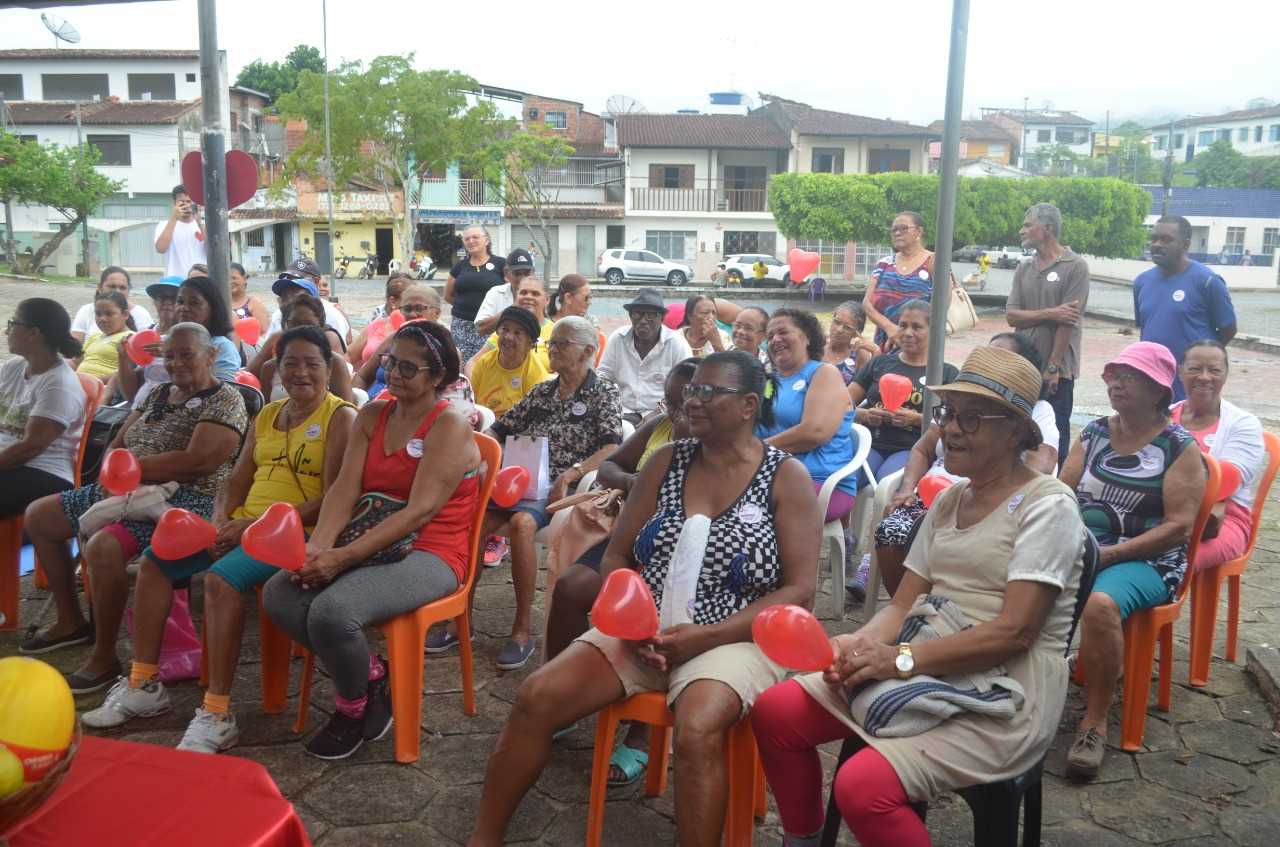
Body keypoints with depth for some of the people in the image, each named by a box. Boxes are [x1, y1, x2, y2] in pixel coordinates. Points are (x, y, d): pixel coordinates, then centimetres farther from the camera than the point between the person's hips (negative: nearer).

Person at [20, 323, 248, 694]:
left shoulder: (225, 400, -10)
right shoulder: (157, 394, 16)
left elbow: (197, 462, -22)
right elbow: (117, 445, 14)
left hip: (185, 501, -10)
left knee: (102, 547, -33)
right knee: (38, 516, 16)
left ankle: (105, 658, -14)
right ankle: (71, 621, 26)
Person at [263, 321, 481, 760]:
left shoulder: (450, 427, -10)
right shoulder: (371, 416, 11)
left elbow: (420, 511, -20)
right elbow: (344, 489, 0)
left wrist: (343, 557, -25)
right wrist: (318, 547, -19)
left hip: (428, 555, -7)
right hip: (371, 546, 7)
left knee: (332, 610, -29)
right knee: (278, 594, -14)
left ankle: (353, 707, 1)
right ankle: (372, 675, 1)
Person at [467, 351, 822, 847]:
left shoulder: (786, 477, -4)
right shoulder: (666, 462, 8)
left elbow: (799, 591, -9)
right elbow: (616, 555, 10)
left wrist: (708, 636, -18)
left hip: (733, 639, -4)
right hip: (645, 631, 4)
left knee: (697, 732, -36)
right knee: (535, 699, -15)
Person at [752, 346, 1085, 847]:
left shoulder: (1047, 505, -10)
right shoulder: (947, 501, 14)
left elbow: (1014, 631, -19)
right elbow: (903, 604, 10)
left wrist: (901, 658, -22)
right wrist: (860, 643, -11)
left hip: (1006, 689, -7)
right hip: (924, 671, 8)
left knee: (863, 786, -29)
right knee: (774, 711, -5)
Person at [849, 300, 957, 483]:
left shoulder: (947, 373, 14)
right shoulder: (879, 363, 20)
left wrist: (916, 419, -12)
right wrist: (865, 415, -5)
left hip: (912, 449, -2)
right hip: (871, 443, 2)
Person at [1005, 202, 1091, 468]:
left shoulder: (1075, 267, -5)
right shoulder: (1023, 269, 12)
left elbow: (1067, 322, -11)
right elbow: (1011, 316, 2)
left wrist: (1052, 368, -14)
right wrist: (1049, 313, -13)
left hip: (1057, 370, -5)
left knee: (1054, 439, 0)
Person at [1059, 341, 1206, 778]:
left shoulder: (1180, 448, -2)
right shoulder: (1094, 433, 12)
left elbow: (1179, 526, -9)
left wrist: (1110, 554, -17)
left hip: (1145, 562, -4)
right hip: (1078, 550, 5)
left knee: (1100, 604, -36)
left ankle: (1095, 720, -20)